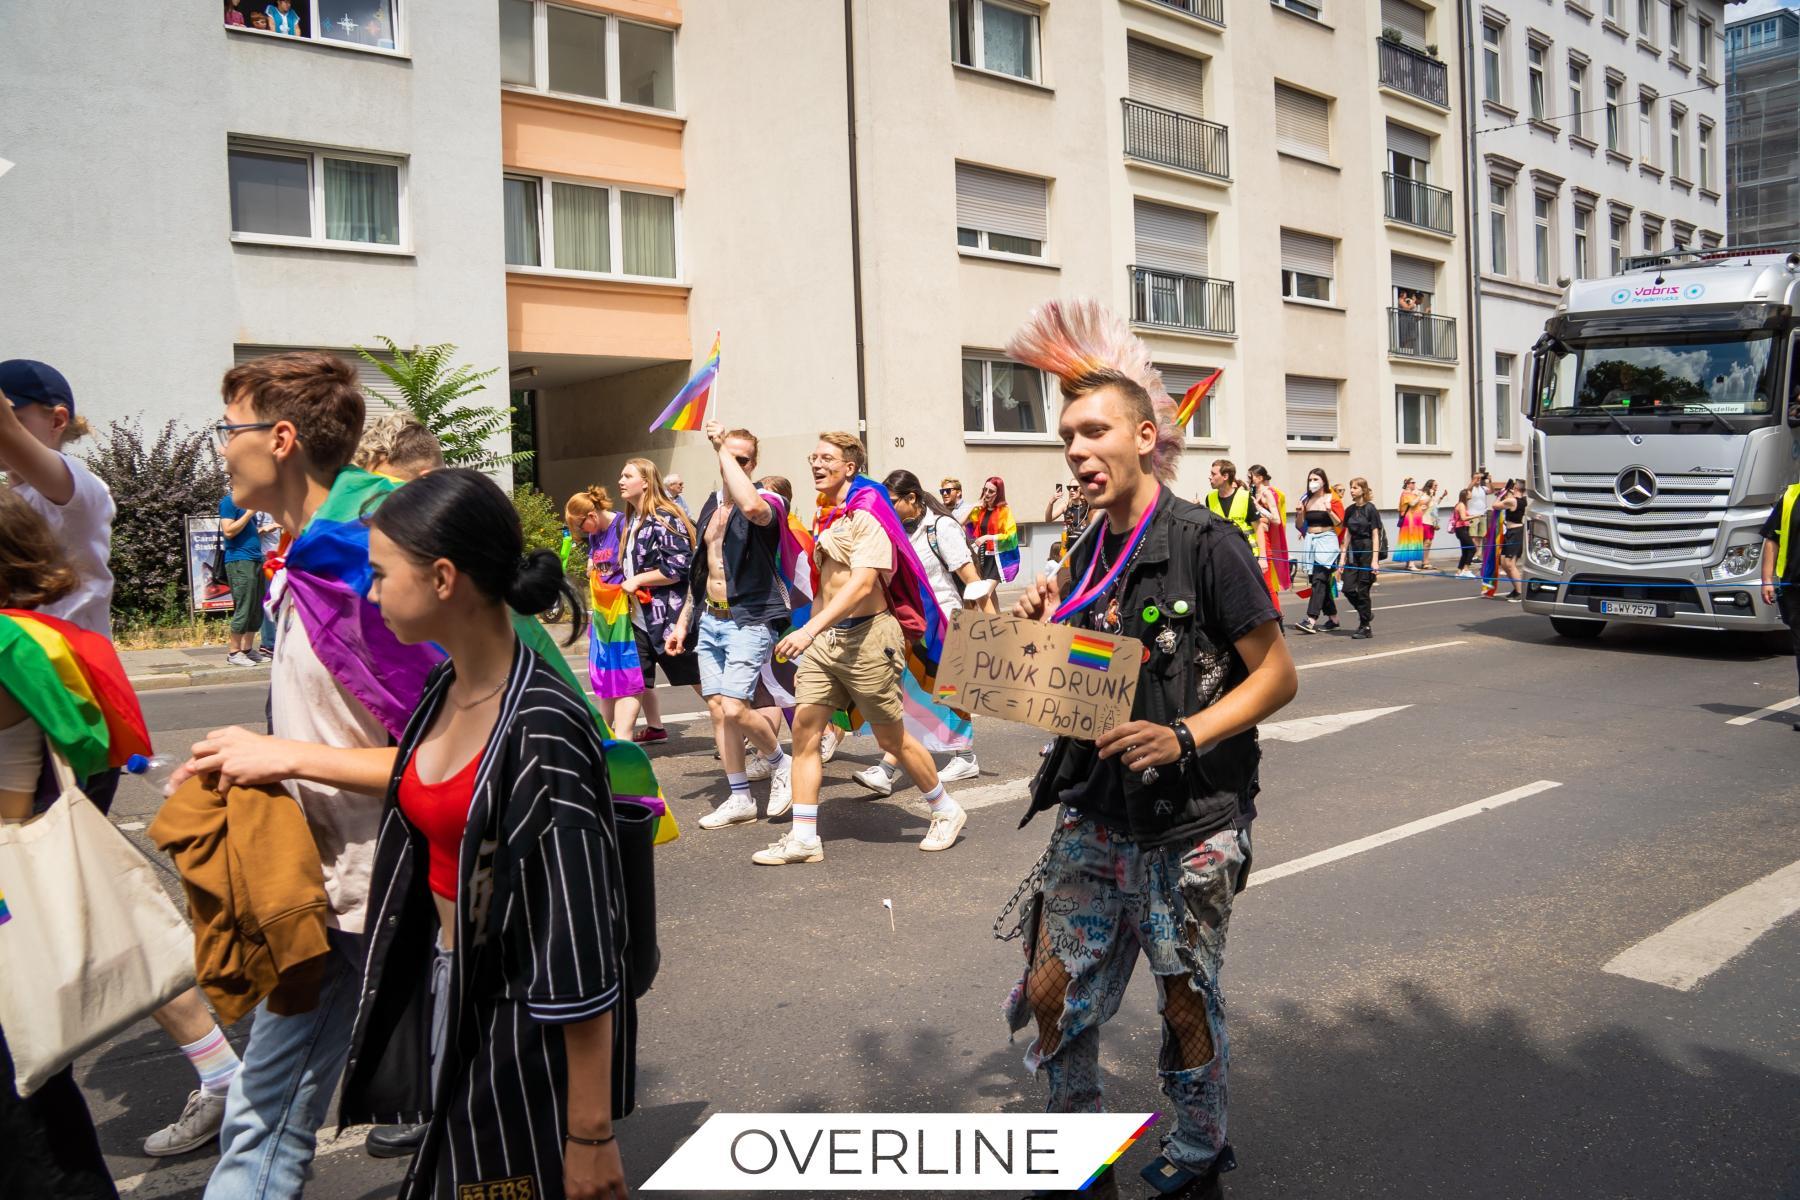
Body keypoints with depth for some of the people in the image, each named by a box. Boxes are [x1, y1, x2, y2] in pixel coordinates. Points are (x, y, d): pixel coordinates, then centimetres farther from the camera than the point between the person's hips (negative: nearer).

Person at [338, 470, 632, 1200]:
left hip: (524, 1027, -8)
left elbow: (580, 944, -24)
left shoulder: (542, 729, -26)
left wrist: (591, 1135, -19)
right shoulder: (445, 693, -1)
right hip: (444, 1000, 8)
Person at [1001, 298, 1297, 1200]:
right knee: (1051, 994, 7)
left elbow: (1276, 674, -12)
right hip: (1092, 818, 6)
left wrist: (1184, 738, -25)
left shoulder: (1204, 544, -13)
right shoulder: (1087, 557, 7)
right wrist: (1042, 629, -4)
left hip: (1188, 827, -6)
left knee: (1186, 1006, 10)